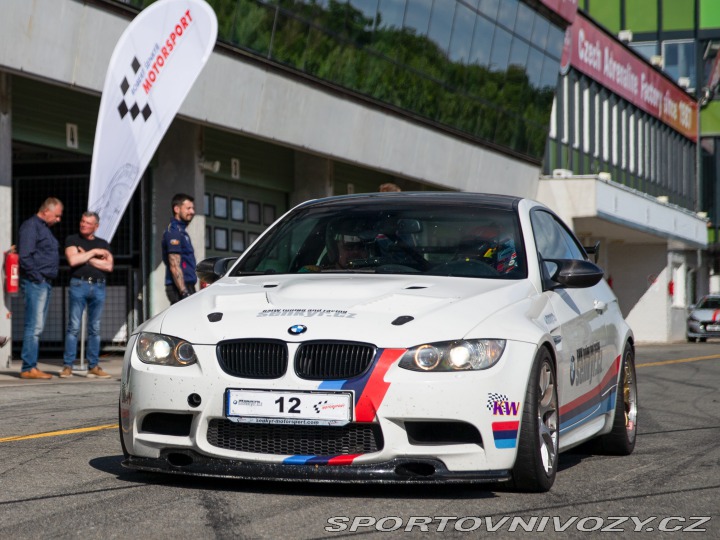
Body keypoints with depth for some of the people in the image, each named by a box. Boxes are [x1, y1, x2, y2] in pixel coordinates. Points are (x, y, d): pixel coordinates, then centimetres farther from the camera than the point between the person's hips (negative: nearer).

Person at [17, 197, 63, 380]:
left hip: (45, 283, 10)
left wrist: (47, 279, 15)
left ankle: (30, 367, 12)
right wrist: (37, 277, -17)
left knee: (37, 327, 9)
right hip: (35, 282, -10)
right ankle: (29, 368, -11)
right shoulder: (31, 226, -10)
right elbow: (25, 256, -19)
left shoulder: (44, 228, 21)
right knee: (34, 326, -11)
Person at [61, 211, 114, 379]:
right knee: (74, 327, -7)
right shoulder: (72, 240, 9)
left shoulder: (103, 244, 17)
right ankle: (67, 366, -5)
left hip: (98, 287, 3)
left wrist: (86, 257, -3)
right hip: (78, 285, -3)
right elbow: (73, 260, -9)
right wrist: (94, 253, -3)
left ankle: (93, 366, 7)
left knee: (95, 329, 4)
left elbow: (108, 266, 1)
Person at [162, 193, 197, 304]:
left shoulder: (181, 231, 20)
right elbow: (174, 267, -18)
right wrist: (184, 292, -22)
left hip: (185, 287, 10)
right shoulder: (174, 232, -11)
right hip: (180, 288, -10)